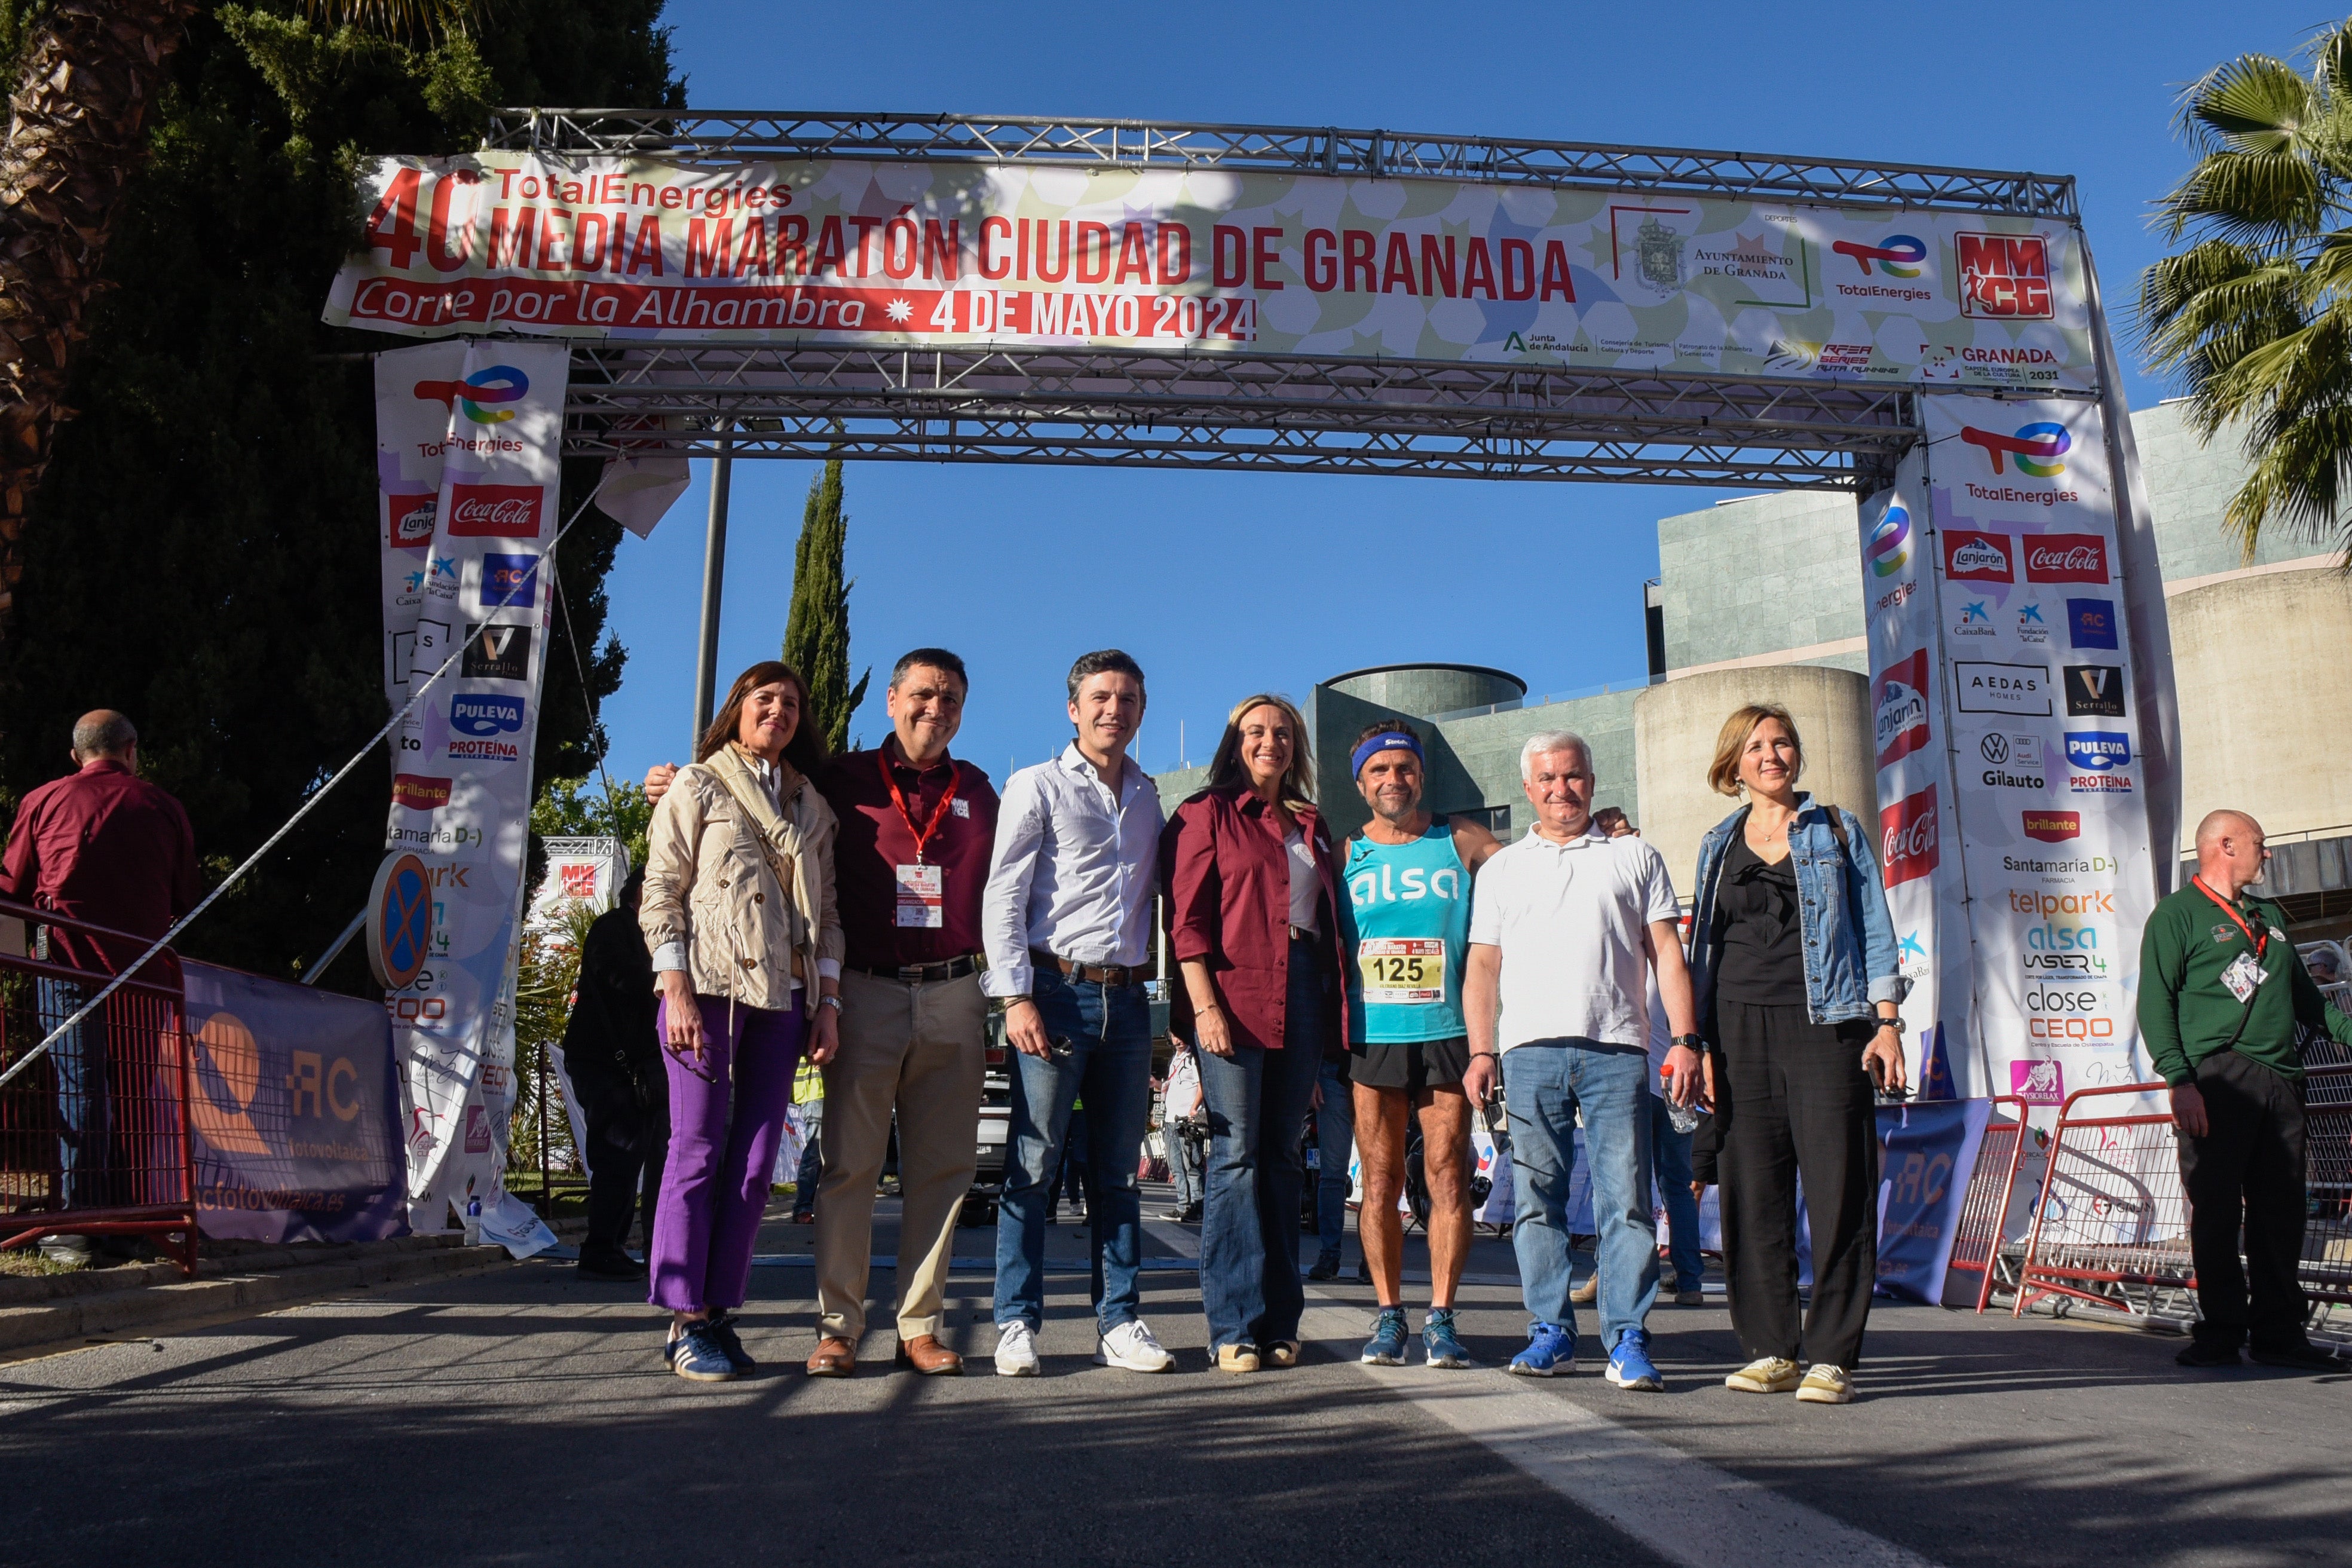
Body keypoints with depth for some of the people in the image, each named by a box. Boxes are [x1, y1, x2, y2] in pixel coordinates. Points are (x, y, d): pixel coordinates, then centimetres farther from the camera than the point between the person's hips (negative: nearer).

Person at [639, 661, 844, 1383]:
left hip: (784, 997, 4)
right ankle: (687, 1321, 1)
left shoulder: (812, 808, 18)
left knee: (755, 1161, 3)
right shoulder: (697, 787, 6)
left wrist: (828, 1002, 7)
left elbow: (826, 914, 17)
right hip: (710, 985, -4)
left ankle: (720, 1311, 10)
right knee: (699, 1152, -4)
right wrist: (677, 992, -11)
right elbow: (661, 894, -1)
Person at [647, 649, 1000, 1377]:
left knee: (942, 1168, 4)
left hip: (953, 997, 3)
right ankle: (838, 1326, 7)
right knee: (850, 1164, -1)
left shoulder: (977, 791, 14)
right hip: (867, 995, -2)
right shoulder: (844, 781, 6)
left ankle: (920, 1327, 12)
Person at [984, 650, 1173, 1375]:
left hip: (1127, 996, 5)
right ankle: (1017, 1324, 5)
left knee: (1120, 1167, 7)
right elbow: (1004, 897, -3)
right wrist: (1016, 997, -12)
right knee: (1033, 1162, -3)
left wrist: (1152, 986, 11)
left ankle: (1118, 1322, 13)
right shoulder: (1038, 787, 3)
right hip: (1058, 989, -4)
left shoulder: (1148, 798, 17)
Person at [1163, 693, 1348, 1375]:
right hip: (1234, 992, -5)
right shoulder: (1208, 813, 4)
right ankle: (1235, 1327, -1)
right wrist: (1204, 1004, -14)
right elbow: (1186, 917, -4)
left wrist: (1332, 1017, 12)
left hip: (1304, 993, 5)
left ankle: (1279, 1322, 13)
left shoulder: (1312, 826, 20)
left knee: (1284, 1157, 7)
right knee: (1236, 1154, -6)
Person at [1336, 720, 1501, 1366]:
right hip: (1371, 1037, 0)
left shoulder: (1461, 841, 7)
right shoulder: (1344, 853, 9)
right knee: (1381, 1181, 3)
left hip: (1447, 1032, 0)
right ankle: (1389, 1314, 13)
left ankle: (1441, 1317, 7)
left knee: (1448, 1177, -1)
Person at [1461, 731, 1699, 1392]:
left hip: (1616, 1052, -1)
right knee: (1537, 1200, 3)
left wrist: (1685, 1039, -2)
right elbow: (1483, 965, 14)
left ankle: (1629, 1340, 0)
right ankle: (1552, 1333, 12)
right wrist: (1481, 1051, 3)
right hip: (1530, 1052, 2)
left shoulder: (1635, 858, 15)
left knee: (1626, 1200, -5)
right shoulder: (1501, 868, 18)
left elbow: (1667, 953, 9)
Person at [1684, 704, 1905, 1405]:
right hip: (1741, 1031, 3)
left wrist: (1886, 1021, -4)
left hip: (1826, 1026, -3)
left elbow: (1874, 928, 5)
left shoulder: (1838, 829, 8)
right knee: (1752, 1195, 3)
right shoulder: (1718, 845, 15)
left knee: (1838, 1194, -5)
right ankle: (1770, 1349, 12)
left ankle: (1832, 1356, 1)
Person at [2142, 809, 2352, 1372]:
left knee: (2280, 1210, 6)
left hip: (2279, 1079, 6)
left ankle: (2278, 1333, 12)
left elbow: (2303, 994, 28)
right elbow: (2155, 1004, -7)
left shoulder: (2271, 917, 23)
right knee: (2216, 1210, -4)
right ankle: (2220, 1332, 2)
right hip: (2218, 1078, -6)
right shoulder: (2177, 915, 1)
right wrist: (2180, 1080, -16)